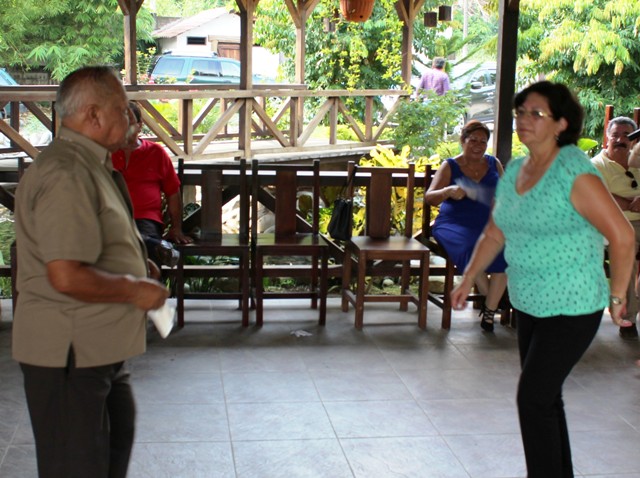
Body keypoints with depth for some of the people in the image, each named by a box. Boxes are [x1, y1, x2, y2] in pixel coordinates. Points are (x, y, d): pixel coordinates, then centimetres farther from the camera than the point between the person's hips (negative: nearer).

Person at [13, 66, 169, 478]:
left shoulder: (87, 165, 12)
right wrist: (134, 290, -17)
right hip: (70, 351, -11)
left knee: (118, 433, 26)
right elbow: (67, 277, -31)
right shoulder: (65, 174, -23)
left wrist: (135, 272, 9)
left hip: (99, 347, 11)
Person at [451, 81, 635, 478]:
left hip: (570, 308, -8)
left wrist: (617, 297, -14)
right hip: (529, 305, 8)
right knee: (545, 399, 16)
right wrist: (467, 281, 16)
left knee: (534, 399, -8)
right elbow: (494, 235, 18)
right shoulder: (514, 173, 7)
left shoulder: (574, 172, -17)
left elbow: (622, 236, -19)